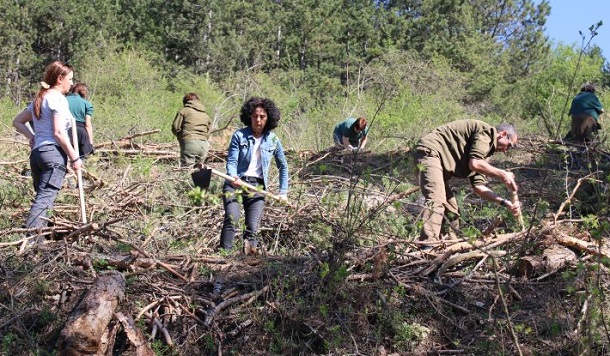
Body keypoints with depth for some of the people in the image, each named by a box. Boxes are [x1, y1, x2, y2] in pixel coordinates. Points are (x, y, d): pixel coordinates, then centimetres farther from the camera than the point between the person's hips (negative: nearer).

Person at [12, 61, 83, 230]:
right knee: (45, 198, -15)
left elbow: (17, 122, 25)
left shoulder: (39, 99, 21)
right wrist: (74, 157, -11)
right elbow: (58, 132, -14)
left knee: (42, 196, 14)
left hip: (36, 152, 9)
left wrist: (31, 136, 11)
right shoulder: (57, 98, -6)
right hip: (54, 152, -9)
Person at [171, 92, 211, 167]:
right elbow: (207, 131, 17)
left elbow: (175, 127, 1)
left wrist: (180, 137, 18)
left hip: (189, 143, -5)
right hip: (204, 146, 5)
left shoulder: (184, 111, 5)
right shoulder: (206, 115, 22)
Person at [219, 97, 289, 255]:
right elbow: (231, 161, -5)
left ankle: (250, 253, 4)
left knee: (252, 227, -10)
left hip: (258, 186, 3)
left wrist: (283, 192, 14)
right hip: (236, 183, -2)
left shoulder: (273, 140, 8)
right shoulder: (239, 135, 1)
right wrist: (233, 177, -27)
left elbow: (283, 166, 19)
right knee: (231, 219, -22)